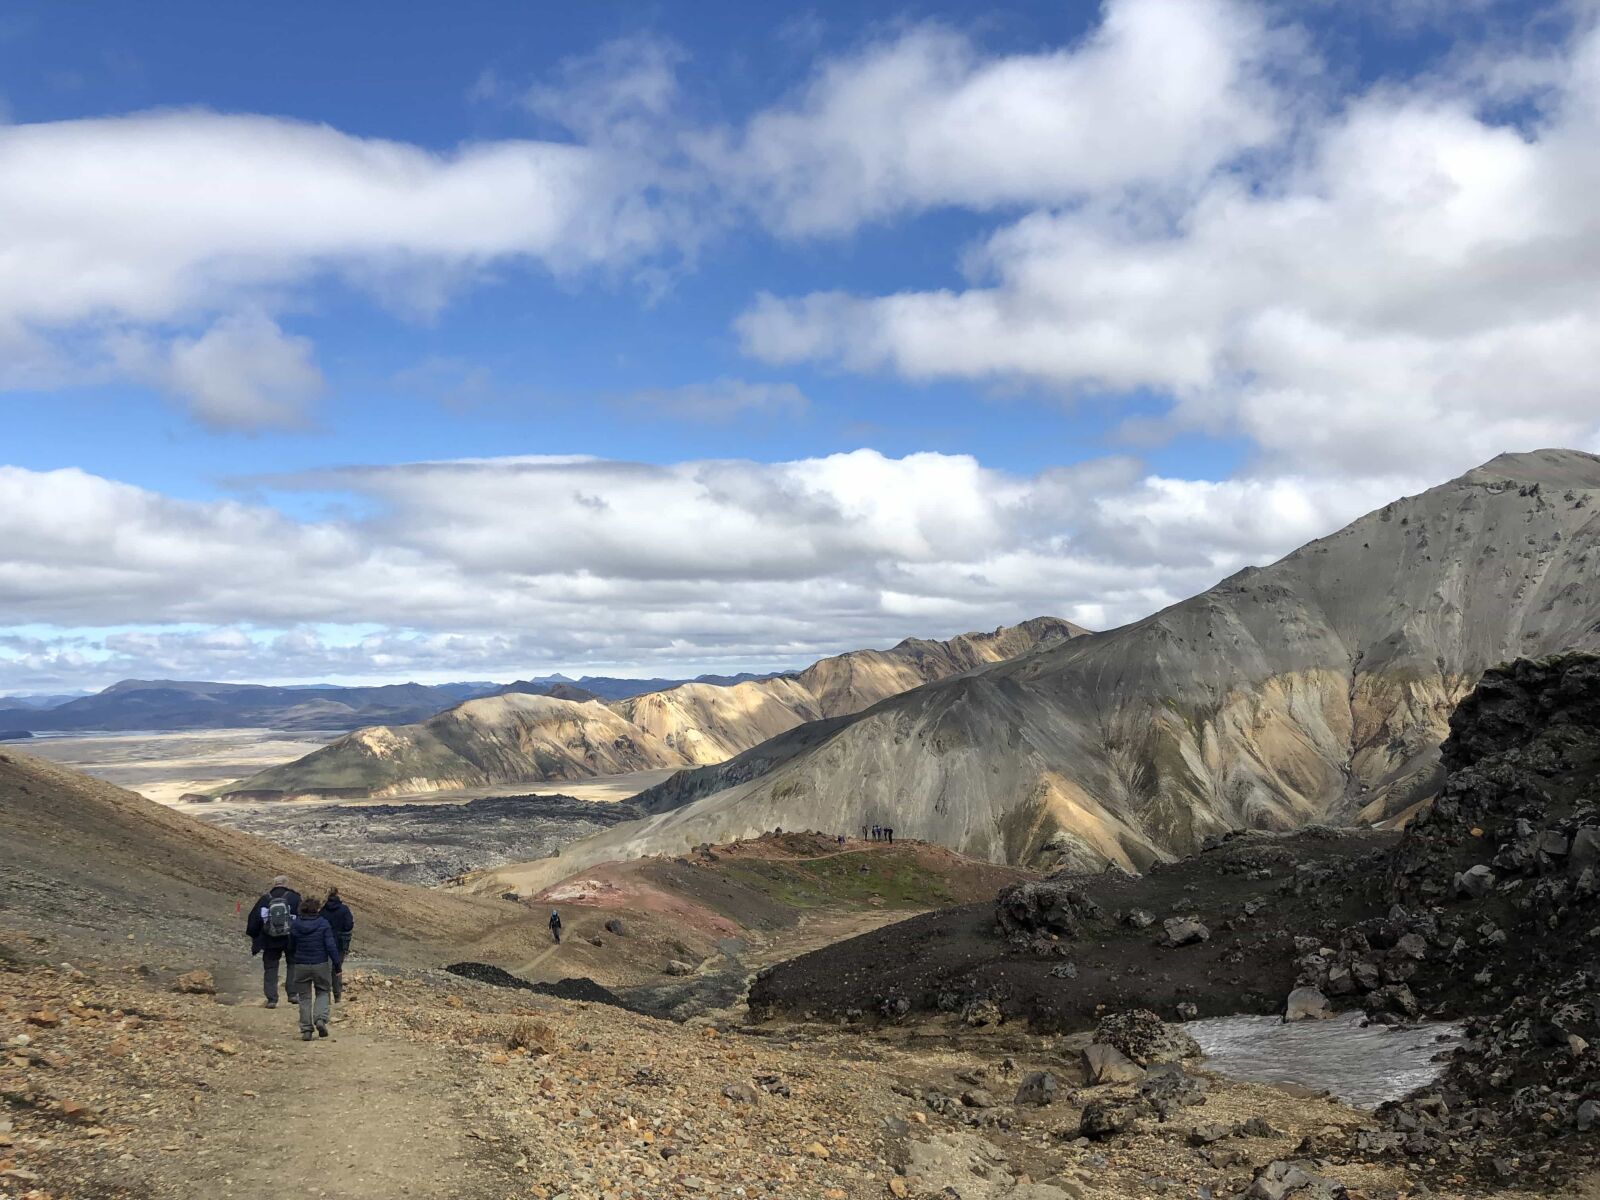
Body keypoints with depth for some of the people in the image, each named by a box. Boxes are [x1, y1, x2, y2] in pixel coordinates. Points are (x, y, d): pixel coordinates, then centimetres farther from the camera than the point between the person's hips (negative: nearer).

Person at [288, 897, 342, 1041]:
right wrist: (338, 964, -5)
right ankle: (321, 1019, -7)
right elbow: (331, 946, -11)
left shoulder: (295, 925, -1)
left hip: (301, 965, 2)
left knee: (304, 997, 11)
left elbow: (292, 945, 11)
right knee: (323, 992, 16)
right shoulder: (323, 924, -9)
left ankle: (306, 1030, 7)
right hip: (321, 964, -2)